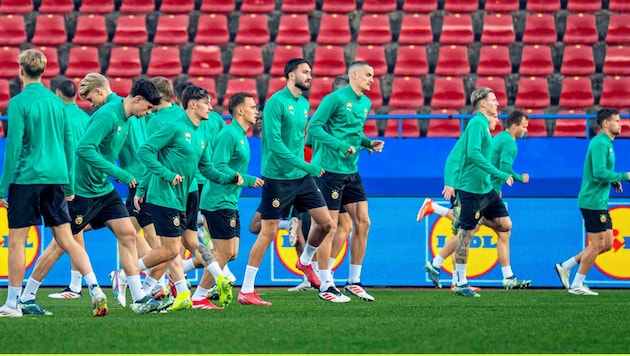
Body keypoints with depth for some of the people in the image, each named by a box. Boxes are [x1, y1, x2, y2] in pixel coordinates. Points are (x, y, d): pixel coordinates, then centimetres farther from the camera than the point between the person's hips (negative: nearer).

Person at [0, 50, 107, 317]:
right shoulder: (57, 102, 11)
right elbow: (69, 145, 14)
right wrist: (69, 185, 21)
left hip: (26, 178, -6)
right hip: (56, 177, 6)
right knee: (66, 240, 6)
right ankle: (95, 290, -6)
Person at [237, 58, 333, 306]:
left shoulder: (304, 104, 12)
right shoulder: (276, 103, -13)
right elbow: (275, 143, -20)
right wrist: (305, 166, -22)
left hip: (302, 177, 7)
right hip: (277, 177, -7)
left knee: (326, 223, 2)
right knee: (268, 232, -5)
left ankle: (305, 262, 30)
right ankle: (246, 291, 1)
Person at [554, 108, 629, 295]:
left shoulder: (606, 143, 17)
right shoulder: (600, 143, -16)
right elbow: (600, 172, -25)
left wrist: (613, 181, 9)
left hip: (600, 202, 10)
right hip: (593, 201, -10)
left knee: (607, 243, 11)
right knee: (597, 244, -5)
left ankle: (565, 266, 17)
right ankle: (576, 285, 5)